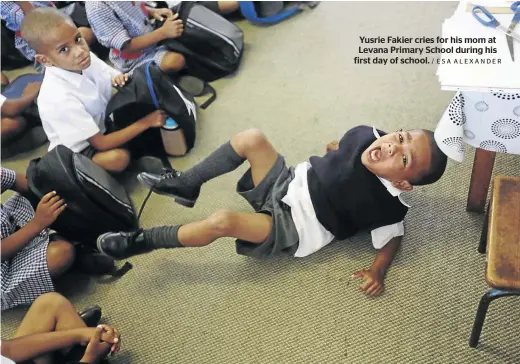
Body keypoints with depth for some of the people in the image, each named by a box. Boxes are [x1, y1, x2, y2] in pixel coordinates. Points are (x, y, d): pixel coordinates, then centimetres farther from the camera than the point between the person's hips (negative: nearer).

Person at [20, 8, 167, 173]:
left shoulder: (86, 59, -14)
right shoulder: (59, 97, -33)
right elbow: (100, 144, -28)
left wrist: (122, 80, -22)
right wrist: (145, 122, -27)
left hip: (102, 123, 7)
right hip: (77, 151, -7)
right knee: (119, 157, -32)